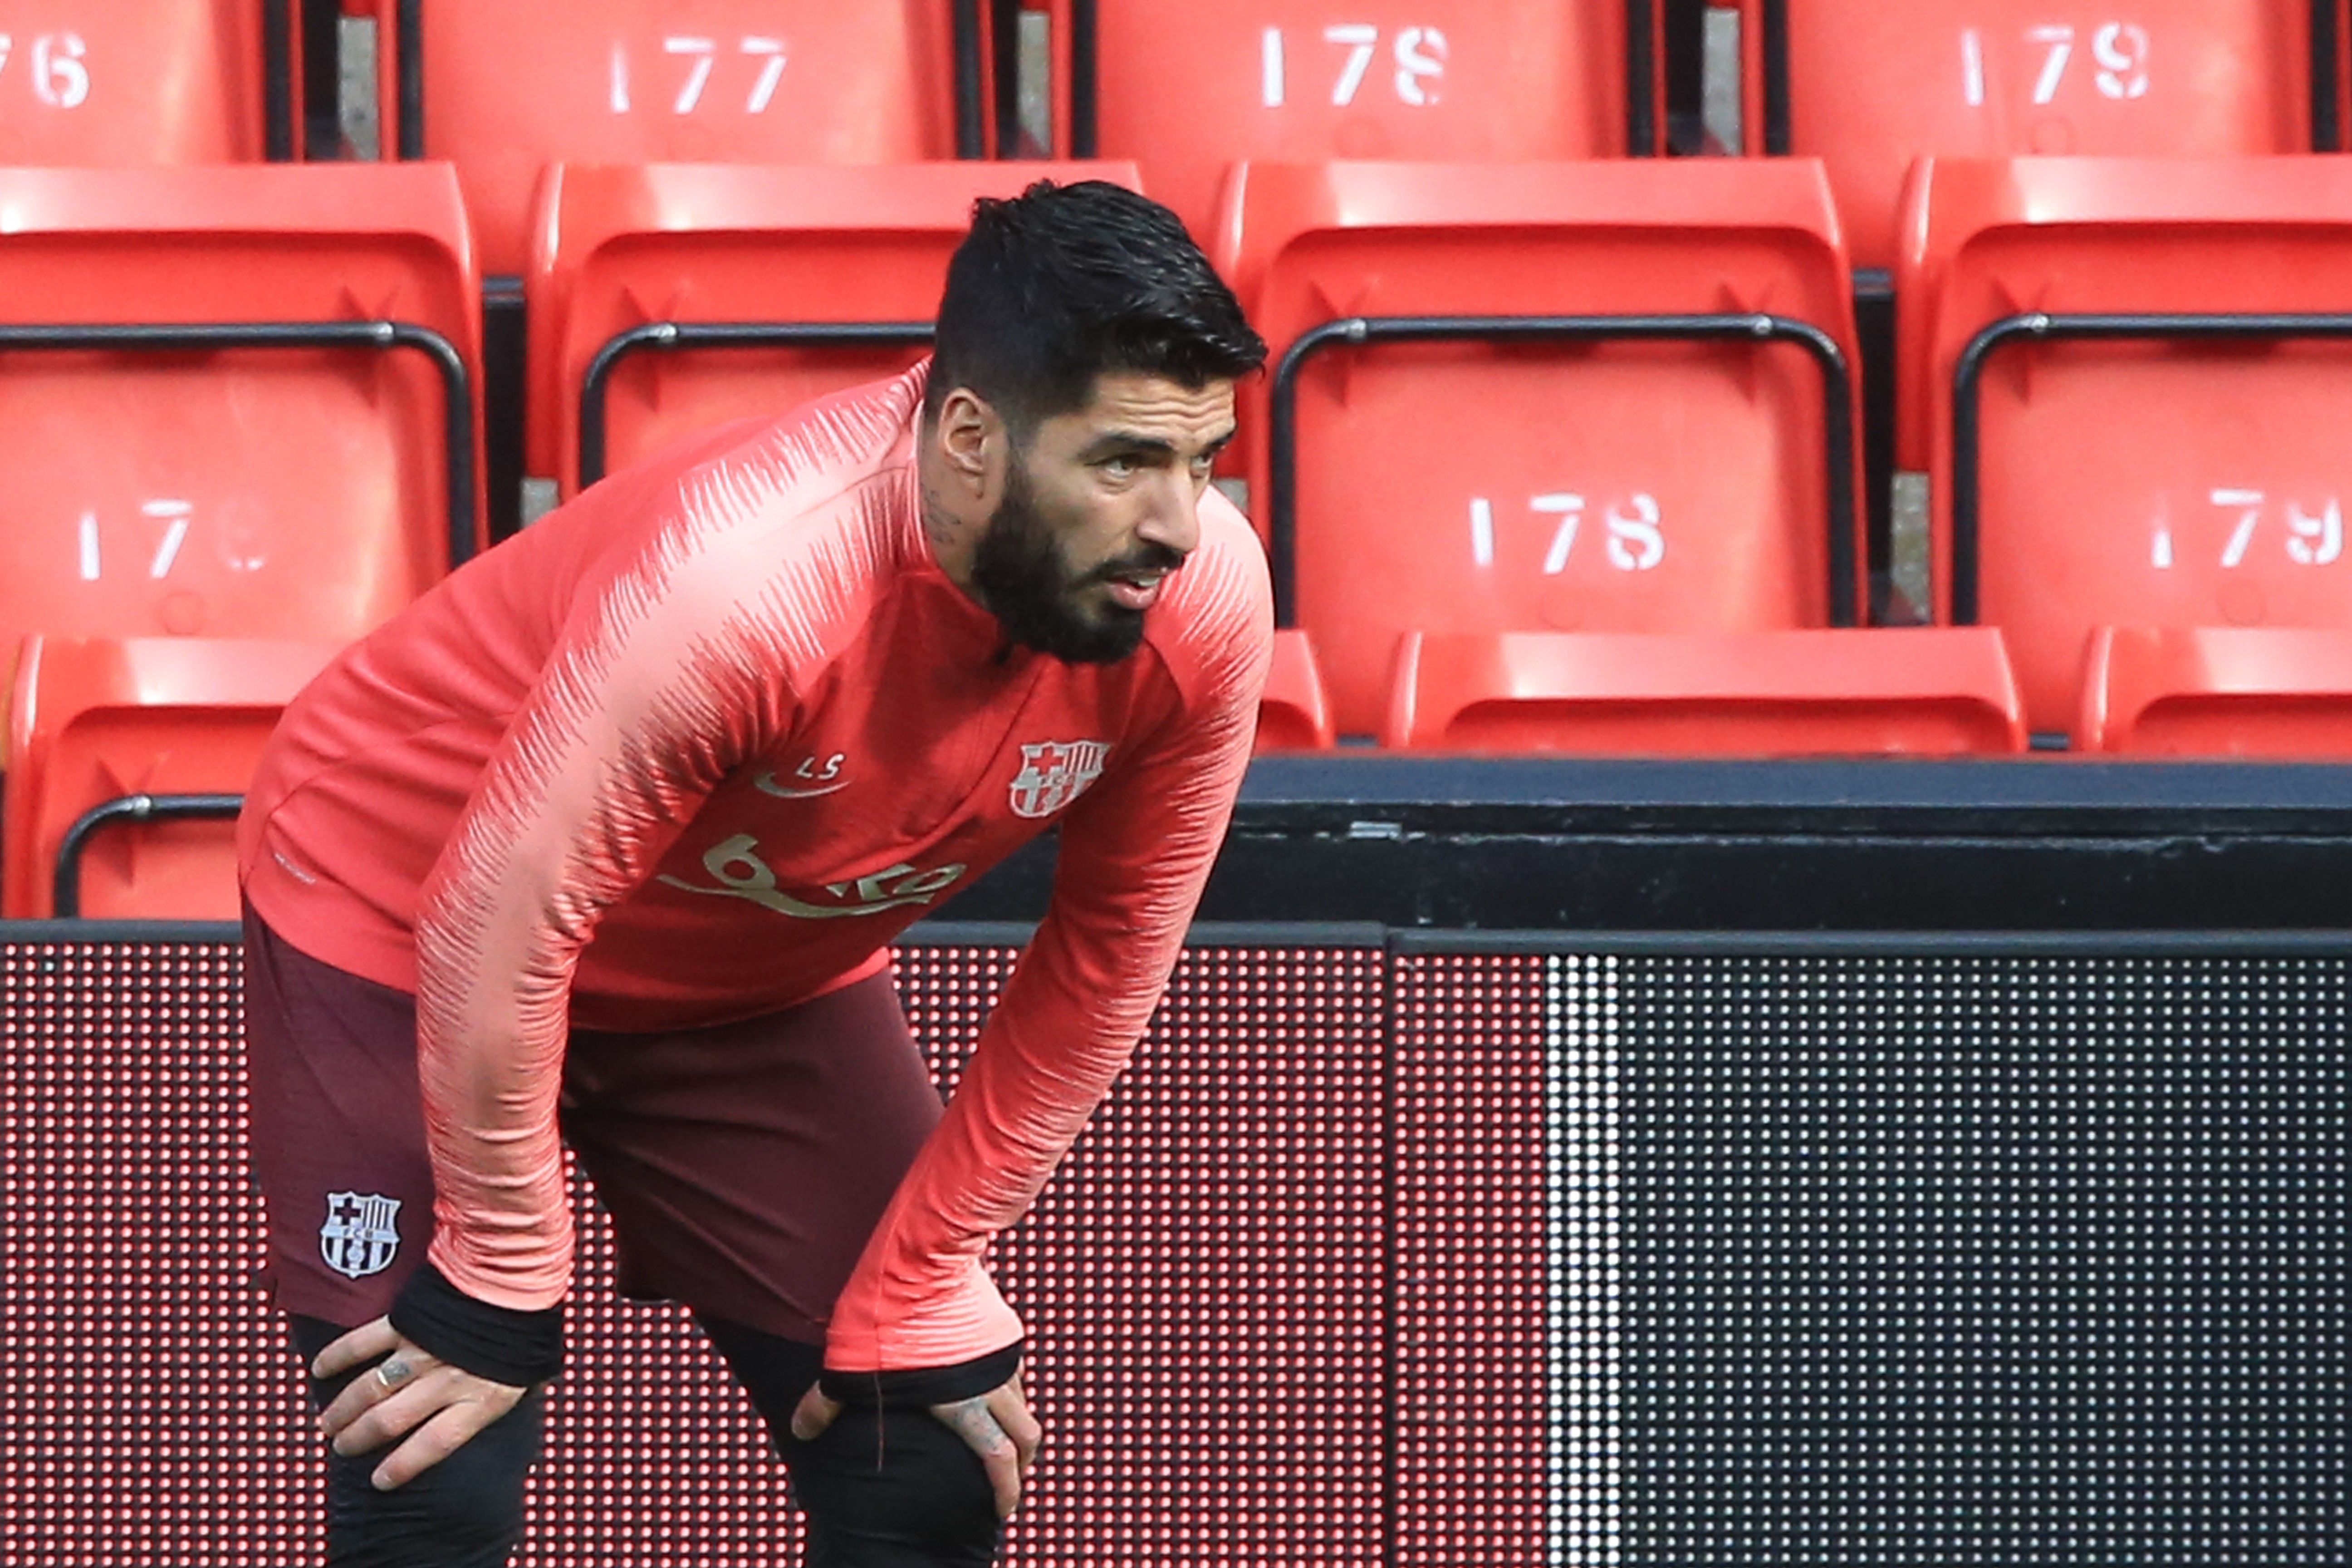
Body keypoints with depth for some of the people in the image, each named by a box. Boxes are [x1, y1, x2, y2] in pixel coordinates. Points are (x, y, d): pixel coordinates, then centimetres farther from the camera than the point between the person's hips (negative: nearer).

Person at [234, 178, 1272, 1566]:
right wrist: (499, 1293, -19)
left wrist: (923, 1289, -4)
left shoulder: (1207, 604, -23)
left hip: (767, 973, 5)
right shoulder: (736, 582, -40)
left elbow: (1105, 964, -7)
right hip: (405, 919, -5)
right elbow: (498, 934, -30)